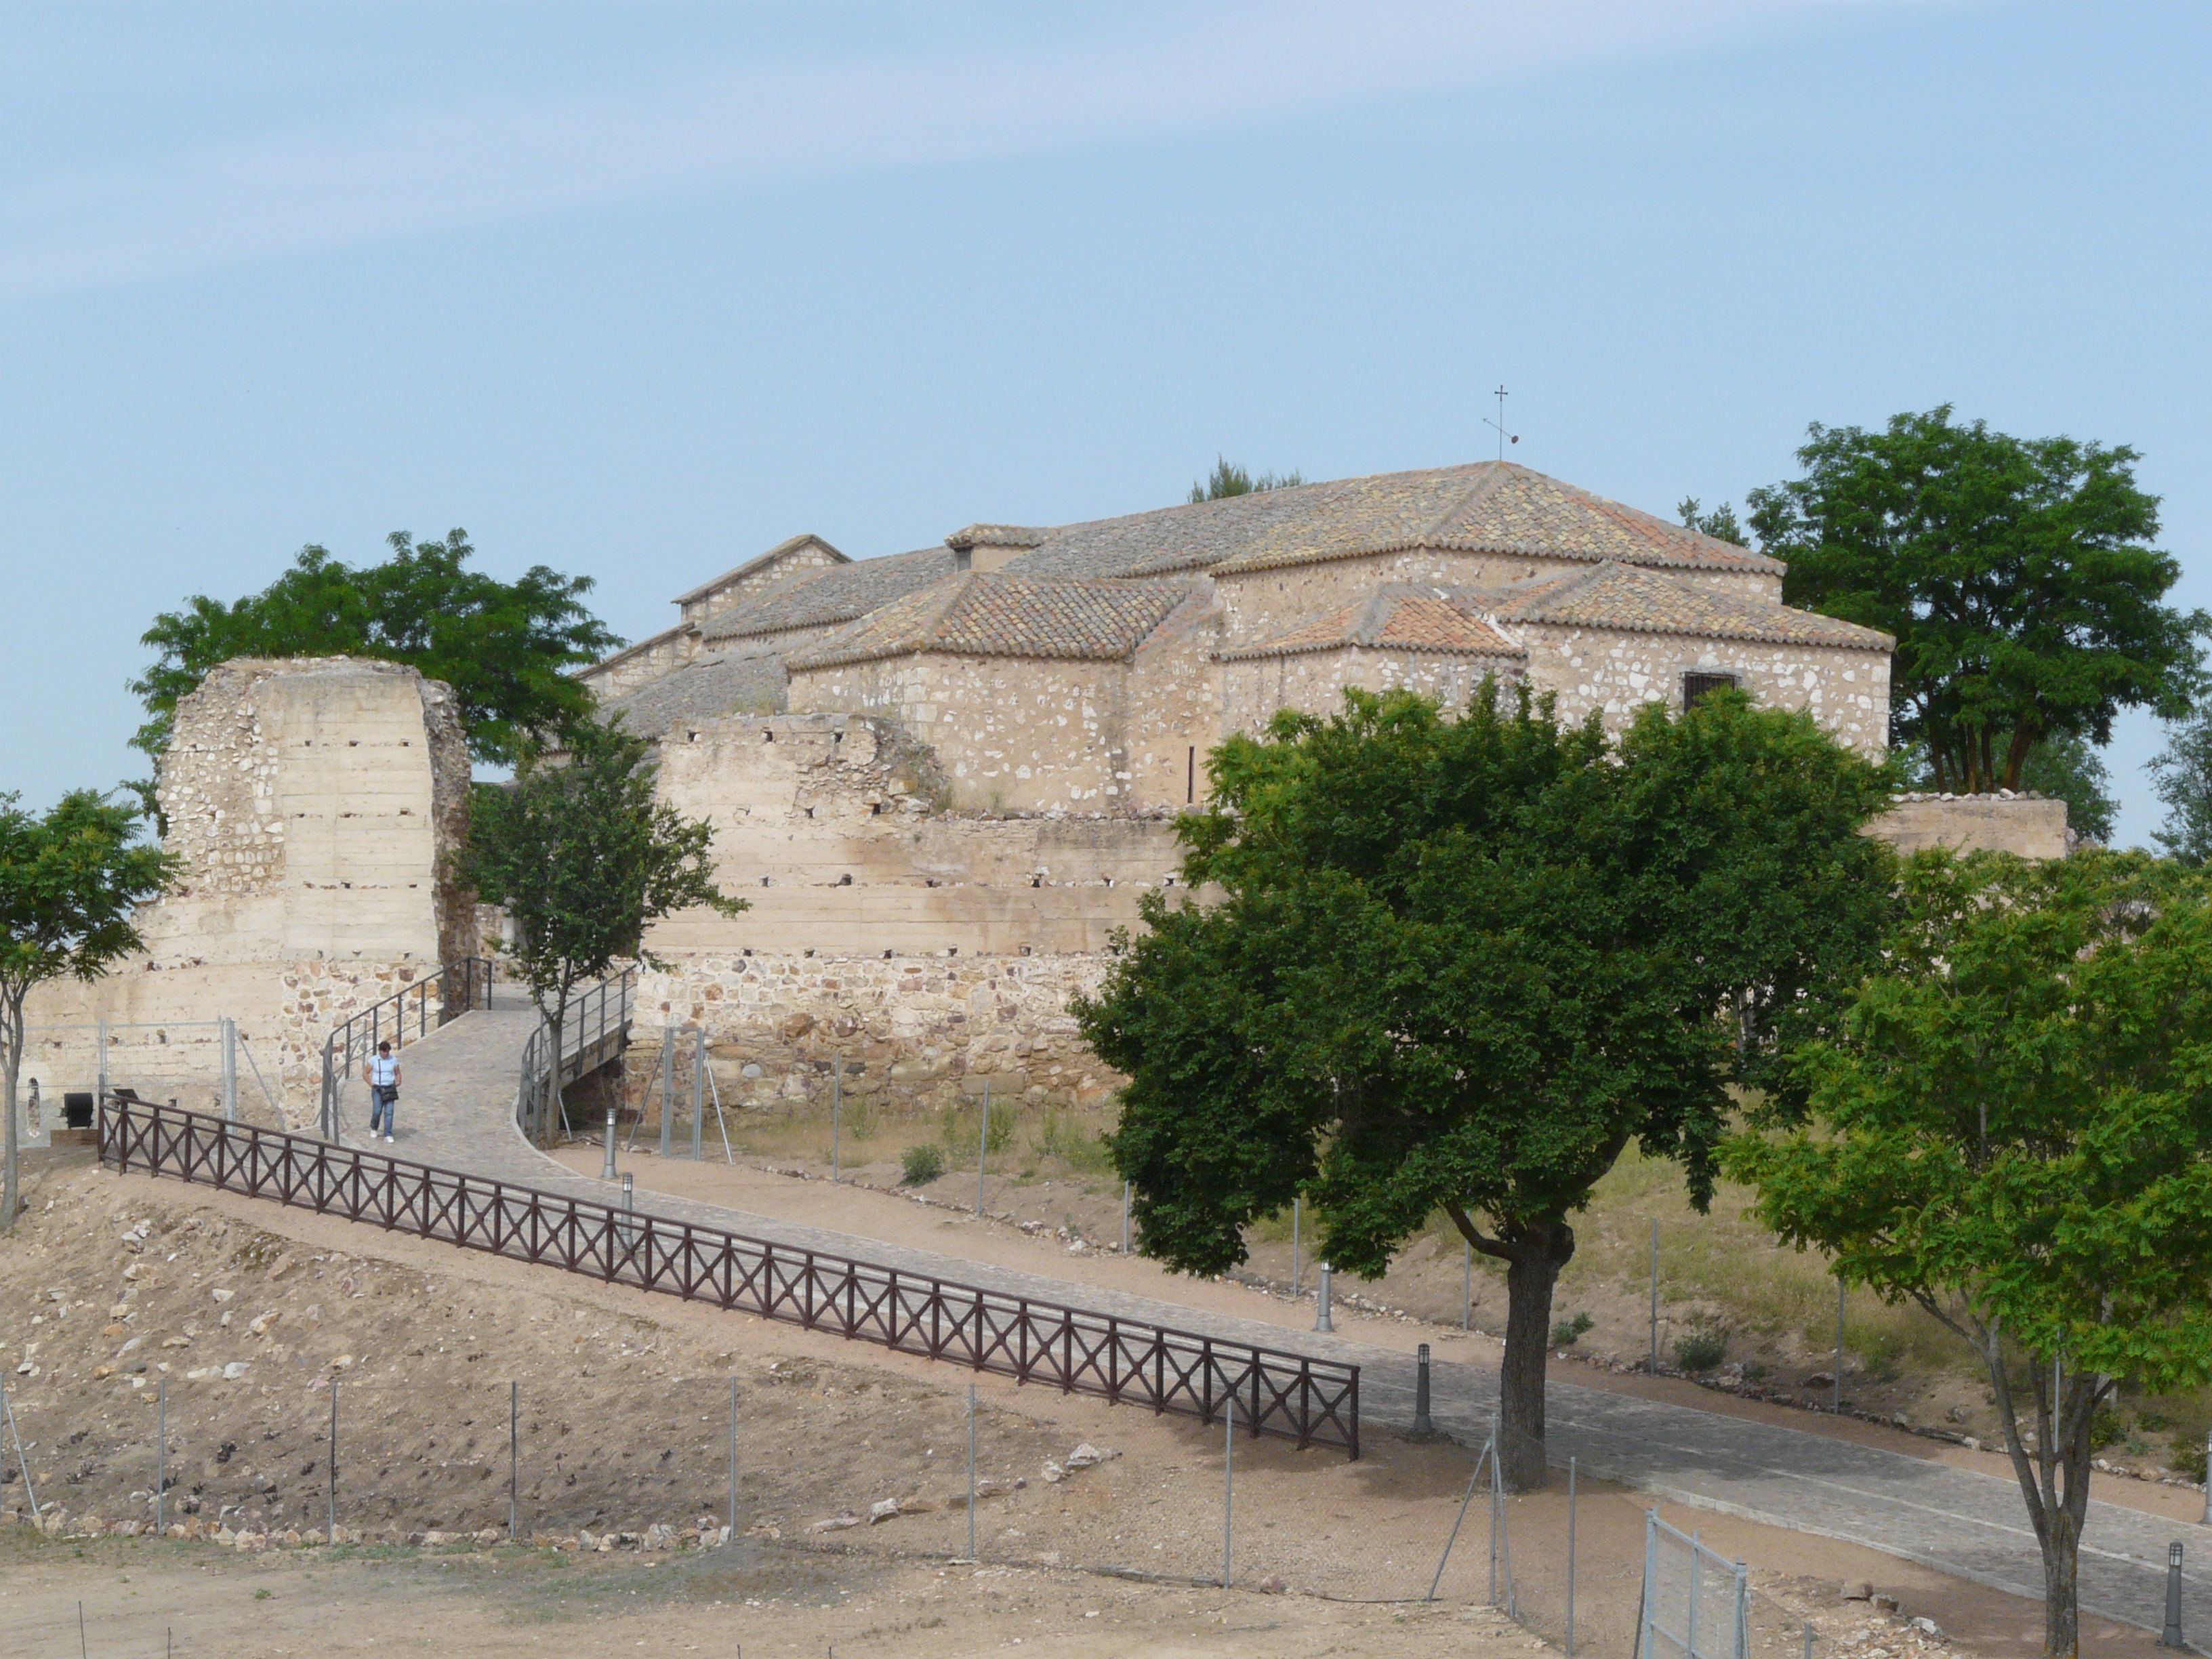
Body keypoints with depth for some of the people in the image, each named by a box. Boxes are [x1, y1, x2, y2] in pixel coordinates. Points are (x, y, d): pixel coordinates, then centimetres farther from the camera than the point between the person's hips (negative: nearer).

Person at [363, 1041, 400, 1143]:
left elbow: (398, 1074, 13)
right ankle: (373, 1128, 26)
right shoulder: (374, 1060, -2)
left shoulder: (393, 1060, 3)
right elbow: (365, 1073, 5)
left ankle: (388, 1136, -7)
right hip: (377, 1089, -1)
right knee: (377, 1111, -6)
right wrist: (370, 1083, -6)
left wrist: (398, 1082, -6)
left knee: (389, 1112, -9)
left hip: (389, 1089, 1)